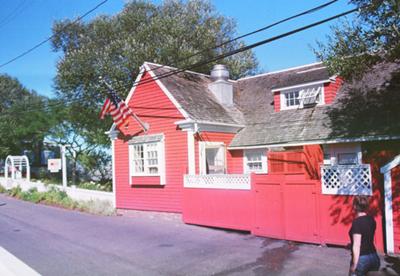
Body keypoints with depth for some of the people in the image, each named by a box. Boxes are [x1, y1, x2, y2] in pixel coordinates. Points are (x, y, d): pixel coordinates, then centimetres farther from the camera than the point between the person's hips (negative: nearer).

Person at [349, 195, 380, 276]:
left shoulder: (357, 222, -17)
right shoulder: (372, 220, 5)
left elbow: (356, 245, -18)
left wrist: (354, 265, -13)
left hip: (362, 258, -7)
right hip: (374, 257, 7)